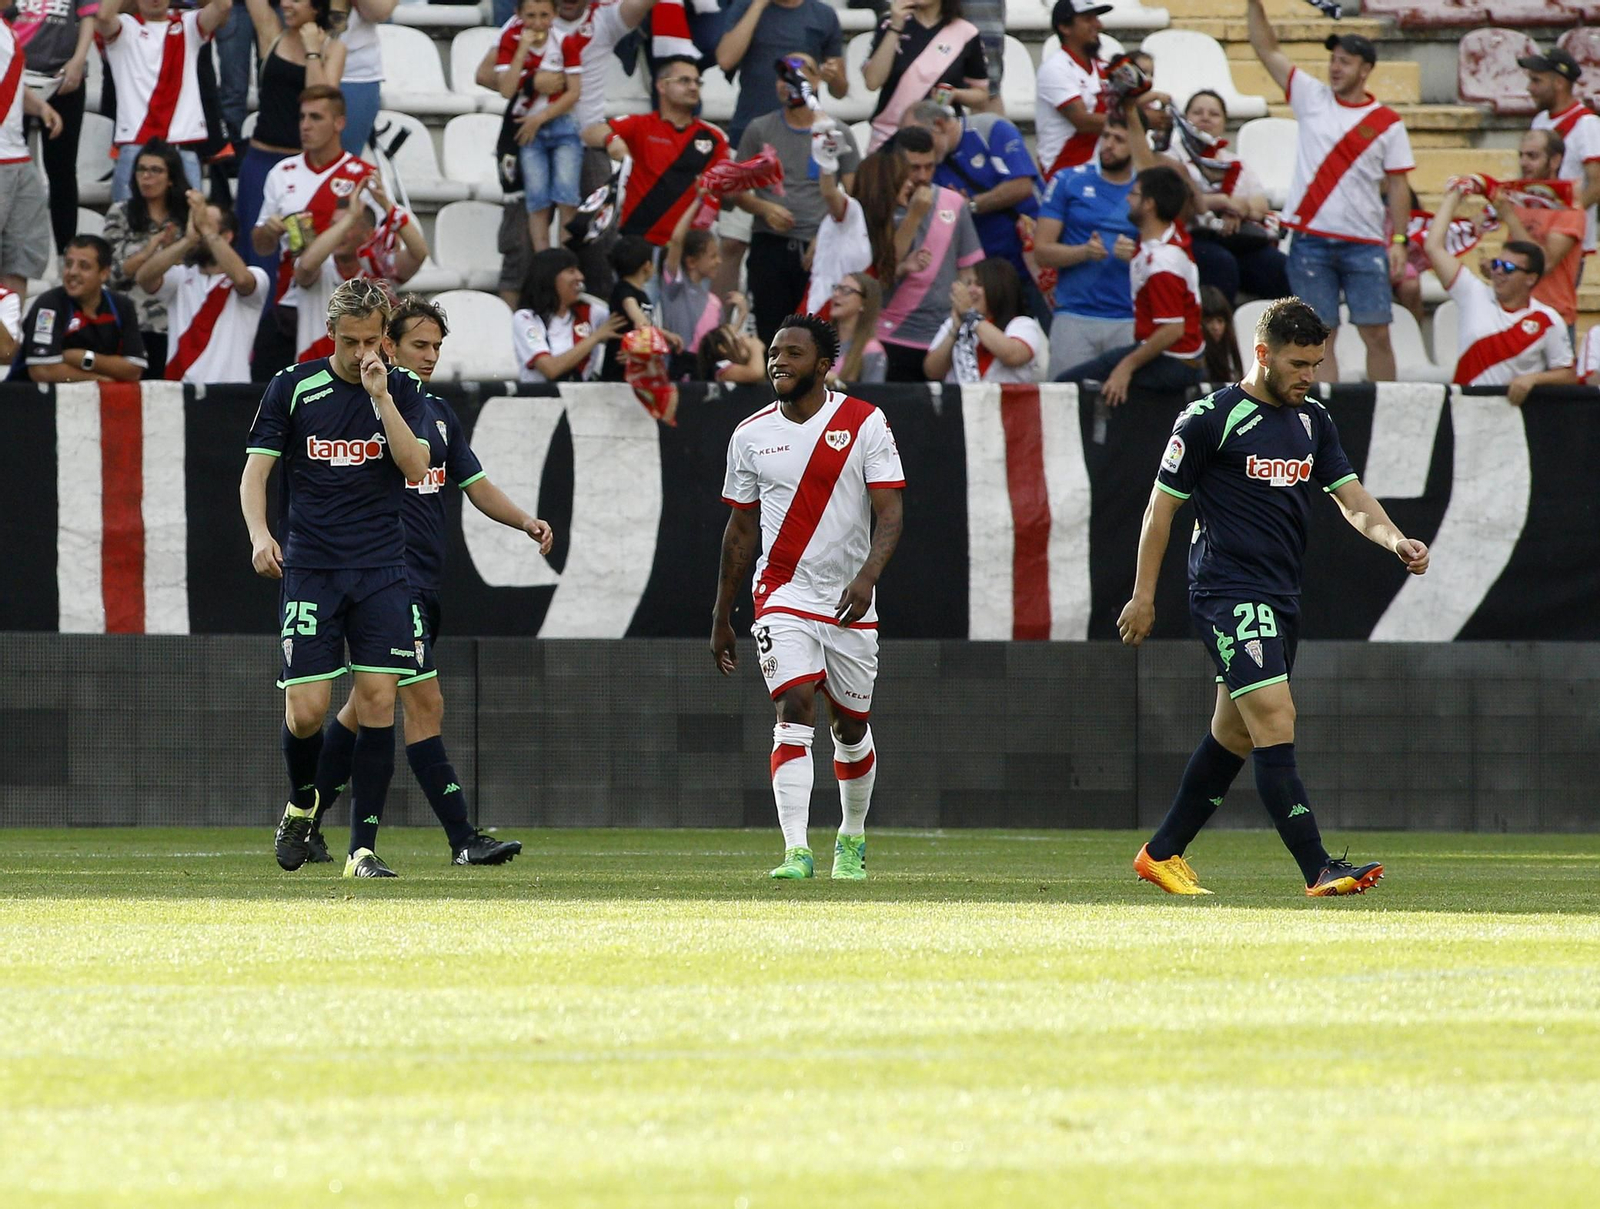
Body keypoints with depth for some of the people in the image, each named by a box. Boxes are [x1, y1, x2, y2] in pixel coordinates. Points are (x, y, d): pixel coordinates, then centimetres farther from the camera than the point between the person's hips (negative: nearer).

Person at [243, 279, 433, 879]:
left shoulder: (403, 390, 5)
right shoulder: (292, 387, 2)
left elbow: (416, 469, -8)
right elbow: (255, 470, 2)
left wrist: (380, 396, -15)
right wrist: (260, 533, -16)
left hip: (382, 570, 1)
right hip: (309, 567, -1)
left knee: (378, 700, -8)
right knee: (306, 710, -8)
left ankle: (363, 847, -2)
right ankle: (301, 805, 23)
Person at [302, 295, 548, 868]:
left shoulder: (439, 412, 16)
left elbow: (475, 485, 17)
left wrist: (526, 521, 5)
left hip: (426, 581, 8)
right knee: (425, 704, -12)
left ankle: (304, 821, 23)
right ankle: (462, 839, -13)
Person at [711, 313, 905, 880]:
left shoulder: (865, 424, -4)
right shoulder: (751, 435, 4)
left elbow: (890, 513, -9)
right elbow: (741, 527, 12)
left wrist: (867, 576, -27)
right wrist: (721, 616, 14)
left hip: (849, 600, 0)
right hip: (782, 594, 0)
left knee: (852, 727, 11)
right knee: (795, 711, -17)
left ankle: (852, 838, 34)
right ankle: (796, 851, -23)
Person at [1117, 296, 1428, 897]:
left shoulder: (1313, 422, 12)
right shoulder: (1210, 418, -8)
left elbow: (1351, 497, 9)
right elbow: (1162, 505, -2)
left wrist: (1394, 539, -12)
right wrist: (1143, 595, -2)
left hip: (1281, 598, 8)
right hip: (1228, 594, -8)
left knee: (1235, 732, 14)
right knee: (1274, 723, -16)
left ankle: (1163, 853, 28)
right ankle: (1319, 870, -22)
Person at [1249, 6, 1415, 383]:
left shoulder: (1387, 123, 2)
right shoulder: (1313, 99, 7)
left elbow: (1399, 185, 3)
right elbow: (1267, 50, 6)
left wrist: (1399, 241, -4)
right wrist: (1255, 6, -5)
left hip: (1364, 242, -1)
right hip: (1310, 239, 1)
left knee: (1376, 334, -2)